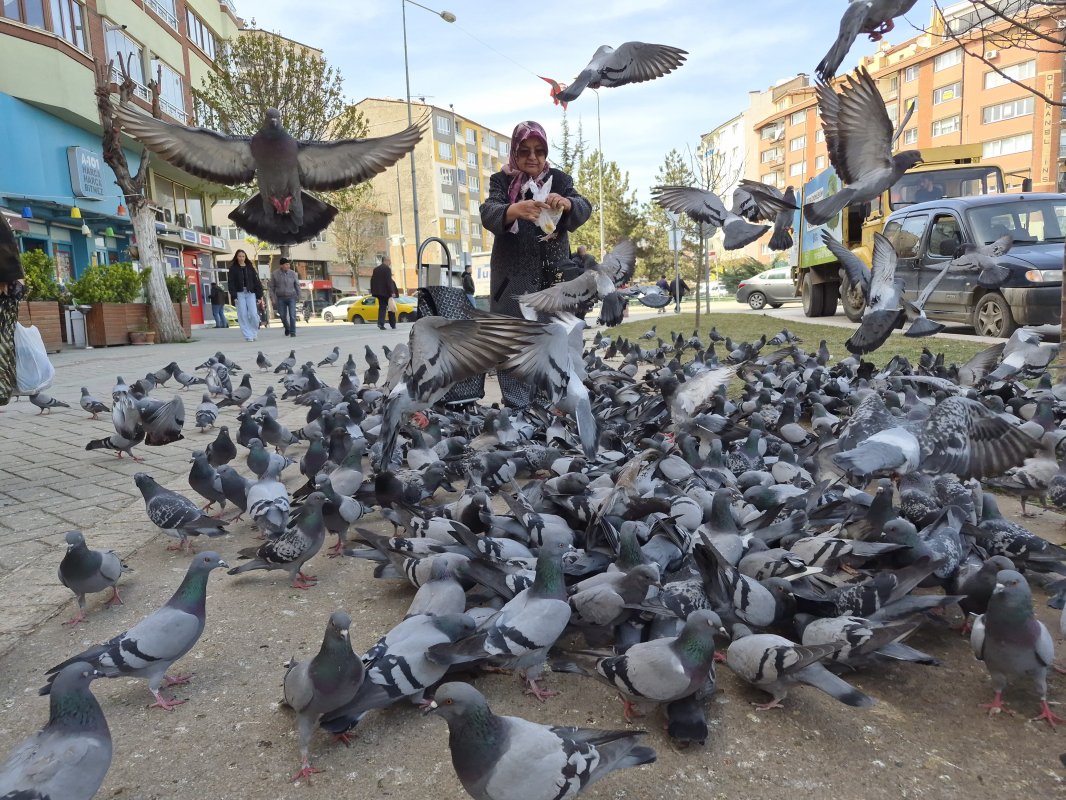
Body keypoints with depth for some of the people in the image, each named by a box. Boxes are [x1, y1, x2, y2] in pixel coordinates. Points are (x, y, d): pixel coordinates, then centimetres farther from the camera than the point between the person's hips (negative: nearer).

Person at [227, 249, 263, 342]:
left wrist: (259, 296, 1)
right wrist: (234, 297, -10)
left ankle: (254, 333, 10)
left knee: (253, 314, -10)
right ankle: (248, 336, -1)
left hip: (250, 293, 1)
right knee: (243, 315, -4)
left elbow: (257, 282, 7)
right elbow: (231, 283, 0)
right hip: (239, 293, -1)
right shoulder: (233, 269, 5)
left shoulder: (250, 267, 9)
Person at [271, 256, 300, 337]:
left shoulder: (293, 274, -1)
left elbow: (297, 285, 7)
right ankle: (287, 328, 33)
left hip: (291, 297, -1)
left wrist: (299, 296, 5)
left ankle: (292, 332, -3)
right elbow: (272, 287, 5)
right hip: (280, 298, 1)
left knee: (292, 315, -10)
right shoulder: (275, 274, 0)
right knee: (283, 316, 6)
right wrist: (273, 298, 0)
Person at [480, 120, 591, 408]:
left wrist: (565, 202, -33)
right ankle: (517, 411, -3)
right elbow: (488, 213, -15)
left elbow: (584, 209, -9)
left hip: (553, 278, 1)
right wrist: (515, 210, -38)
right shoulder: (502, 180, 4)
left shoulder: (558, 179, 8)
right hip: (512, 280, -1)